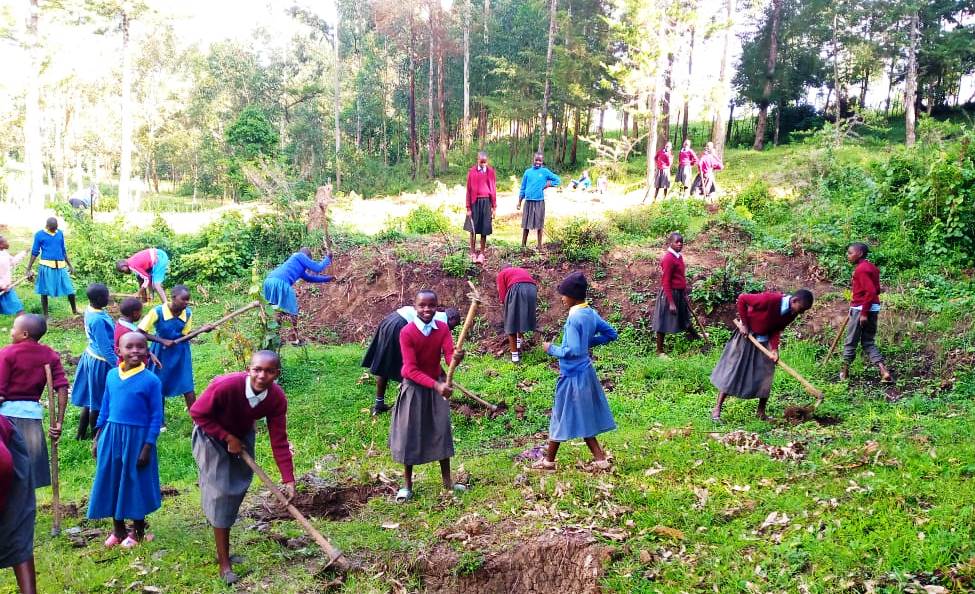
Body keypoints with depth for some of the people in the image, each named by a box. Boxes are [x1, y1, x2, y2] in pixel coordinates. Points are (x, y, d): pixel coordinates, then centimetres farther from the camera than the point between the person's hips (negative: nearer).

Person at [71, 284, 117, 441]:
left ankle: (82, 433, 32)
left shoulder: (92, 311, 1)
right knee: (98, 402, 8)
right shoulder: (98, 320, -28)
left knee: (91, 400, 20)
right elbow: (105, 349, -26)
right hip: (100, 363, -9)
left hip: (91, 357, 9)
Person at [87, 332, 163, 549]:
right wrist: (97, 438, 11)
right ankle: (118, 529, 30)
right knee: (111, 480, 13)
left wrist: (148, 446, -12)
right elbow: (105, 408, 11)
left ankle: (138, 531, 27)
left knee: (135, 482, 8)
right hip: (111, 436, 5)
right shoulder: (112, 375, 2)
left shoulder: (151, 380, -12)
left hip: (138, 437, -5)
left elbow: (157, 416, -9)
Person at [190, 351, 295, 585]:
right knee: (219, 492, -8)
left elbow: (279, 441, -20)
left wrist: (288, 479, -23)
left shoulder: (277, 398, -27)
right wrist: (227, 438, -25)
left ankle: (223, 550, 41)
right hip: (212, 436, -5)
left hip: (242, 435, 5)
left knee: (238, 489, 15)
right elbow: (198, 413, -24)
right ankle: (224, 562, -1)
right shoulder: (225, 385, -40)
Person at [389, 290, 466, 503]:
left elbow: (449, 354, -19)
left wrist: (456, 357, -44)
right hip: (414, 387, -4)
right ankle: (407, 485, 19)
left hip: (437, 384, 4)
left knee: (442, 431, 11)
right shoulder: (407, 333, -21)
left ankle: (447, 480, 25)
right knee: (409, 435, 4)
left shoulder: (443, 328, -8)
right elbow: (411, 370, -23)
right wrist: (436, 385, -33)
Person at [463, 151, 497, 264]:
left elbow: (493, 189, 6)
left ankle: (481, 254, 11)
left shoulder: (490, 171, 3)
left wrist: (494, 207, 4)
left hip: (486, 202, 1)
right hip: (475, 202, -1)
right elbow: (469, 190, 1)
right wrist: (468, 208, -1)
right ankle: (473, 253, 13)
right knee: (473, 229, 3)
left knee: (484, 230, 4)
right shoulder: (472, 172, -1)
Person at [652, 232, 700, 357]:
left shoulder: (679, 256, 8)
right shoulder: (668, 258, -20)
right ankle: (659, 351, 12)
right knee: (664, 323, 2)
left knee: (684, 318, 26)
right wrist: (671, 302, -21)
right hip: (669, 294, -9)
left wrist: (685, 294, 20)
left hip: (679, 293, 9)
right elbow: (666, 282, -21)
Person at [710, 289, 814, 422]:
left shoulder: (792, 314, -11)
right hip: (746, 334, -6)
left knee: (765, 375, 4)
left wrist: (774, 348, -19)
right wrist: (743, 323, -21)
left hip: (764, 340, 6)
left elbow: (777, 329, -3)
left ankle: (761, 413, 17)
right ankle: (717, 410, 3)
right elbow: (742, 298, -25)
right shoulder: (770, 299, -32)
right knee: (732, 371, -3)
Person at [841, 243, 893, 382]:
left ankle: (844, 371, 17)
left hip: (861, 309, -9)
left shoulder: (861, 269, -16)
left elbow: (871, 292, -23)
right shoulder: (870, 267, 13)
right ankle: (884, 371, 0)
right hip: (873, 309, 9)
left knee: (850, 342, 5)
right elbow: (876, 290, 17)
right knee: (869, 343, 12)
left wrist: (863, 313, -21)